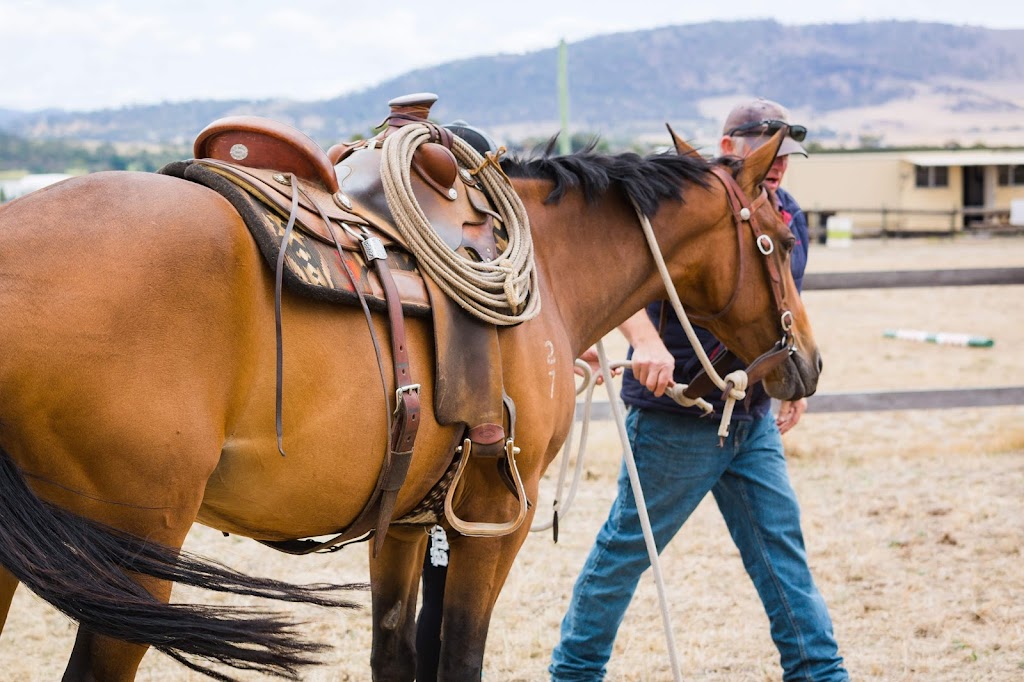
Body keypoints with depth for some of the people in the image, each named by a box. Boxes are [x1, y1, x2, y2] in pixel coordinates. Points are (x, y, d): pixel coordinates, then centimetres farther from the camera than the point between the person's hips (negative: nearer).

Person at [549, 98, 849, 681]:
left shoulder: (790, 217, 8)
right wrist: (646, 342, -42)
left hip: (754, 417, 6)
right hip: (677, 415, -6)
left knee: (783, 550, 7)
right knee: (627, 549, 5)